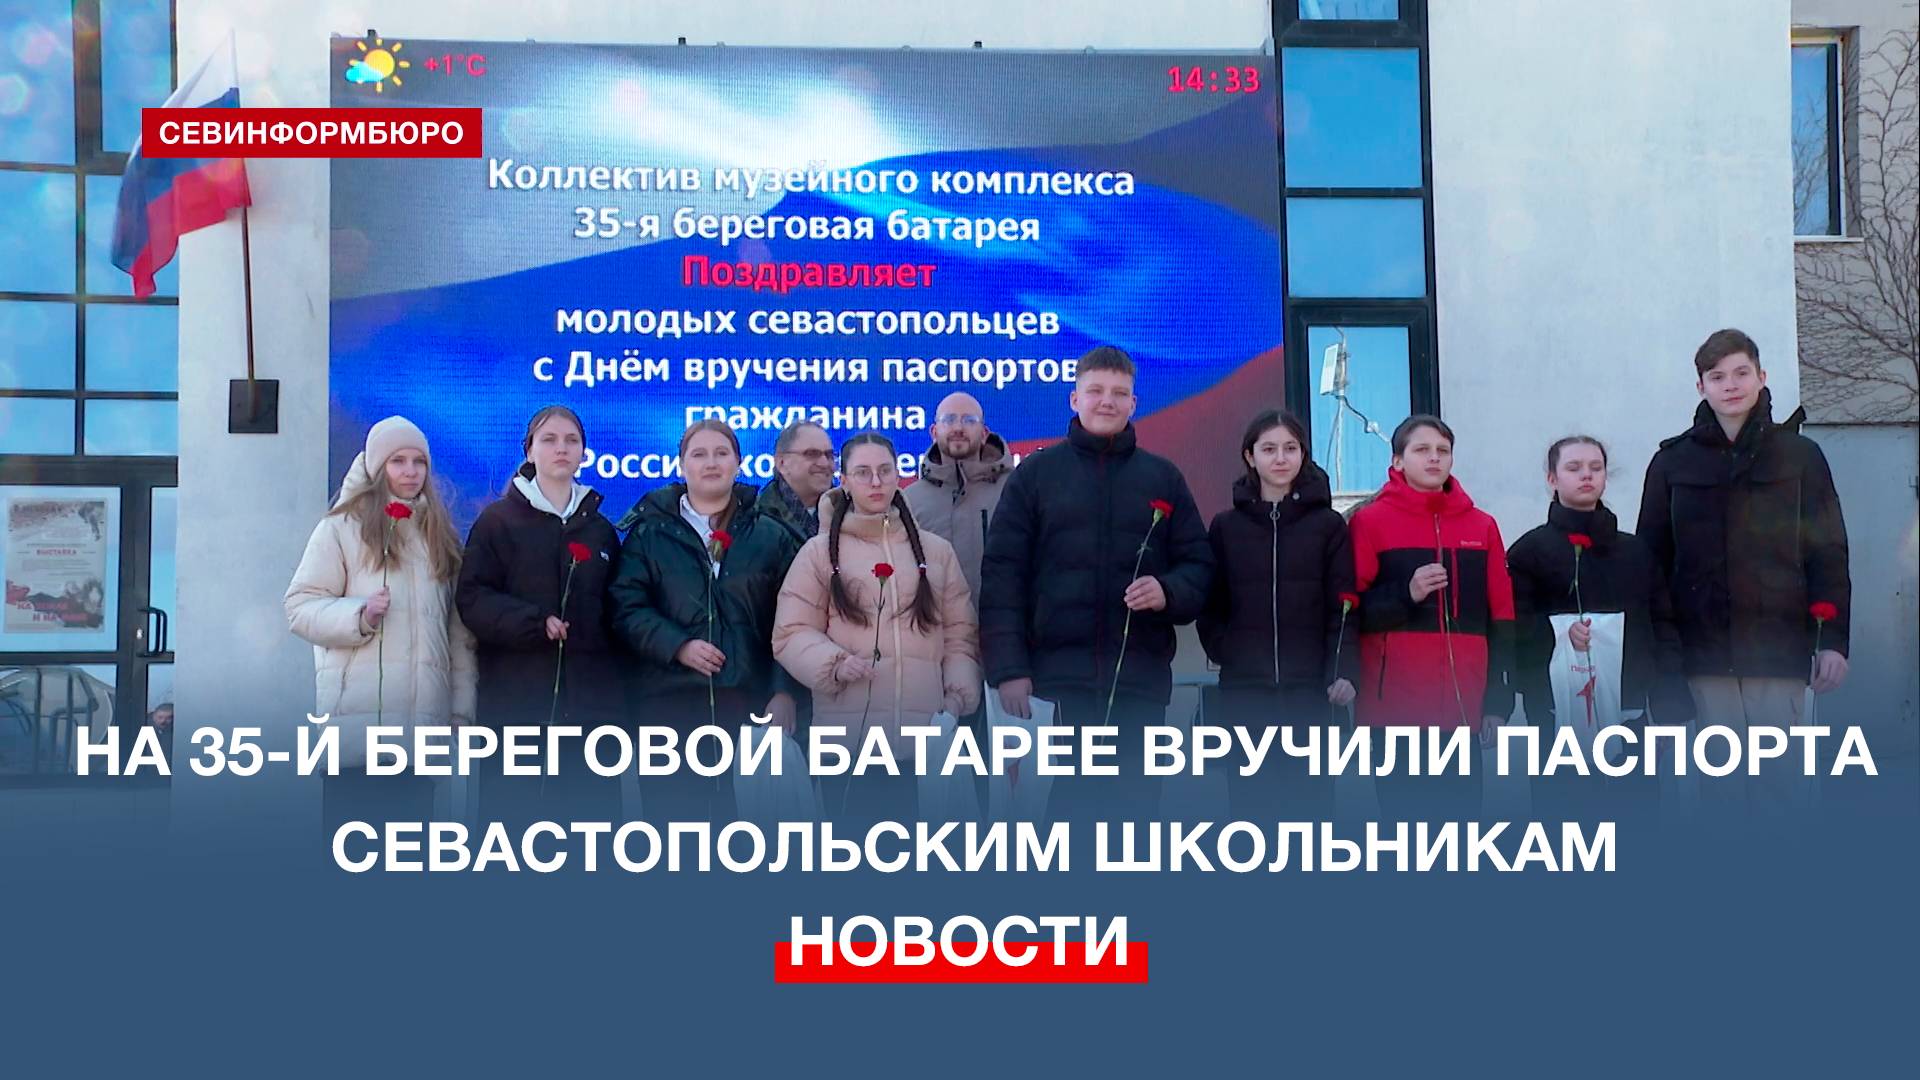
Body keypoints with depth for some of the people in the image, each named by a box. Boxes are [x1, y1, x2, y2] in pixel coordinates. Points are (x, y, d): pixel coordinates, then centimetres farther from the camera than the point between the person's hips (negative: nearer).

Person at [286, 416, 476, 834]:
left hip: (422, 718, 4)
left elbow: (458, 630, 15)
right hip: (359, 718, -4)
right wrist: (358, 615, -21)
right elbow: (301, 607, -3)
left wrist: (461, 708, 10)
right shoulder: (342, 527, 2)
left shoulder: (440, 534, 17)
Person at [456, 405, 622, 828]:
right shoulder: (498, 520, 4)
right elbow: (473, 599, -6)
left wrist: (618, 678, 7)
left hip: (589, 697, 3)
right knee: (516, 810, -4)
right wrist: (535, 623, -20)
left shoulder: (600, 528, 16)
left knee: (590, 811, 2)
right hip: (517, 695, -3)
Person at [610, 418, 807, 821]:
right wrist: (677, 645, -15)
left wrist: (786, 692, -6)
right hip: (670, 700, -1)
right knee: (671, 811, -1)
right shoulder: (650, 531, 8)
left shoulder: (772, 535, 9)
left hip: (749, 701, 1)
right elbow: (627, 607, 0)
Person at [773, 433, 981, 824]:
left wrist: (960, 695, 0)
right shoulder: (819, 551, 7)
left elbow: (960, 632, 14)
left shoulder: (937, 551, 14)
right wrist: (834, 664, -15)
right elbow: (792, 633, 3)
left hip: (925, 732, 2)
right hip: (848, 732, -2)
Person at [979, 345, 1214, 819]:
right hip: (1059, 675, -2)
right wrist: (1008, 668, -7)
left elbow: (1198, 564, 12)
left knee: (1135, 805, 6)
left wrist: (1169, 592, -12)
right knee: (1068, 806, 2)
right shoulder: (1034, 474, 6)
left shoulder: (1164, 478, 12)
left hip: (1142, 676, 2)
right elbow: (1002, 575, 1)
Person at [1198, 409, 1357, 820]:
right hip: (1244, 691, 1)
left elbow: (1344, 608, 0)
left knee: (1309, 803, 1)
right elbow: (1211, 606, 8)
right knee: (1251, 805, 2)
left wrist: (1344, 672, -12)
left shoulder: (1328, 524, 5)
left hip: (1309, 690, -1)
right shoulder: (1226, 526, 8)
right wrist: (1227, 654, -7)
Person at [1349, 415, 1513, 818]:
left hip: (1464, 705, 3)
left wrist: (1498, 701, 6)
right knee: (1401, 813, -4)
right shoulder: (1369, 522, 2)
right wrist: (1406, 594, -15)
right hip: (1394, 706, -3)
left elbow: (1501, 619, 11)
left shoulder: (1482, 526, 12)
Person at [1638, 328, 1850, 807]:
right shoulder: (1673, 462, 8)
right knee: (1719, 775, 3)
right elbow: (1652, 557, 9)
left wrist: (1833, 638, -3)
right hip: (1705, 643, 1)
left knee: (1772, 775, -1)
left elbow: (1829, 552, 4)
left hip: (1777, 642, -1)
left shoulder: (1799, 456, 6)